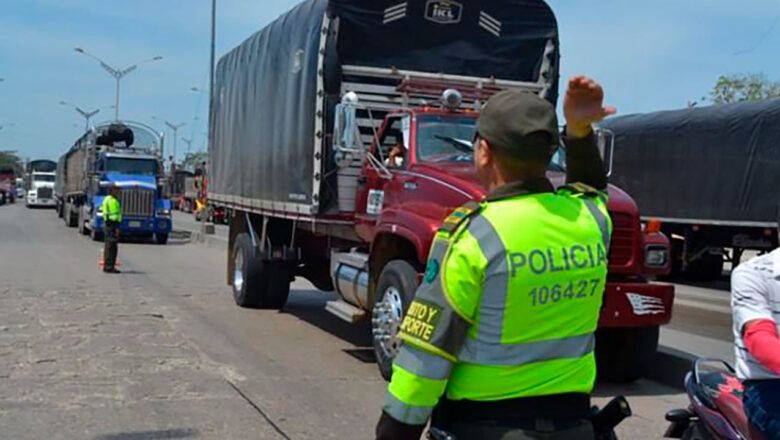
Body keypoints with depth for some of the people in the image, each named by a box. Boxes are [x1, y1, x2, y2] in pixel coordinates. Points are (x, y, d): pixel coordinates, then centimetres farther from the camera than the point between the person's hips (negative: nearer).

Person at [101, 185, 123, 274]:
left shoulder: (107, 199, 19)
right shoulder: (113, 201, -14)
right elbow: (114, 214, -20)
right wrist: (116, 228, -22)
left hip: (107, 224, 11)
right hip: (112, 225, -11)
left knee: (108, 246, 15)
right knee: (112, 247, -10)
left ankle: (107, 266, 20)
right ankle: (109, 267, -11)